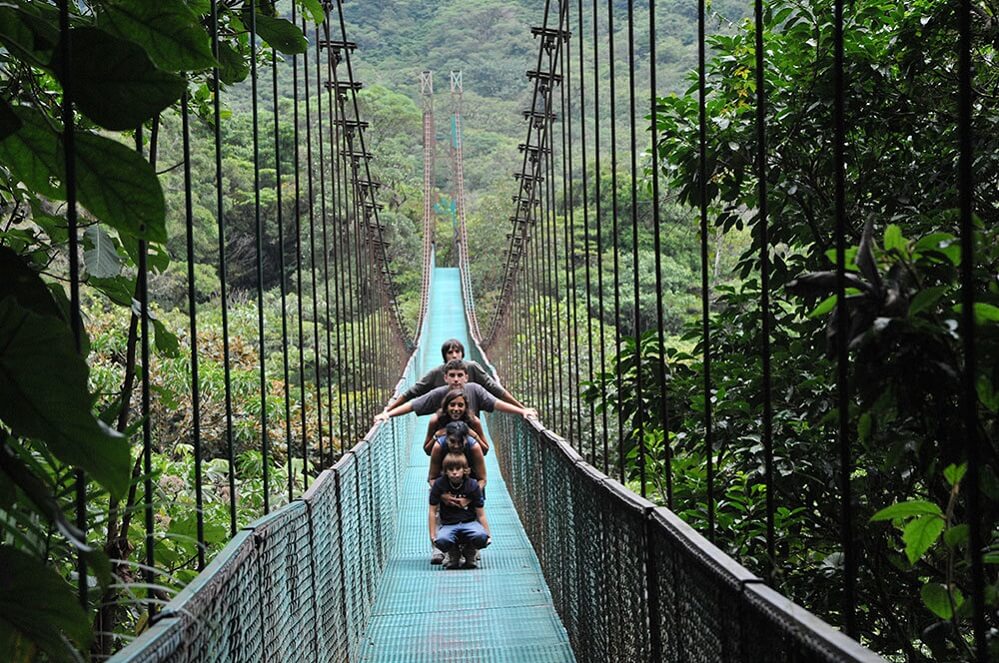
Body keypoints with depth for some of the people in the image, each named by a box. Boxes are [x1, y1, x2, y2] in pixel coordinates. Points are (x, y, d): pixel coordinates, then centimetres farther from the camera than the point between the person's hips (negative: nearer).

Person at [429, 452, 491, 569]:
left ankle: (469, 555, 4)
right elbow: (433, 511, -2)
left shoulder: (473, 485, -7)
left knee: (481, 537, -35)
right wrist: (433, 535, -8)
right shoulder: (439, 485, -7)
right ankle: (453, 555, 4)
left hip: (469, 523, 0)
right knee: (441, 541, -36)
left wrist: (488, 535, -10)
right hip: (448, 524, 0)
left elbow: (481, 514, -3)